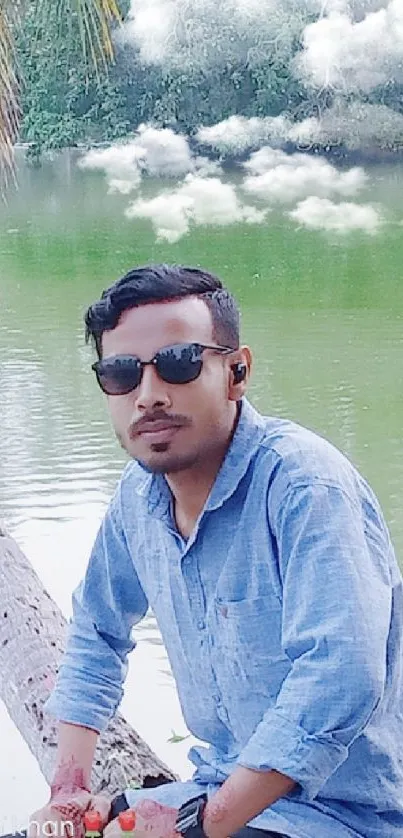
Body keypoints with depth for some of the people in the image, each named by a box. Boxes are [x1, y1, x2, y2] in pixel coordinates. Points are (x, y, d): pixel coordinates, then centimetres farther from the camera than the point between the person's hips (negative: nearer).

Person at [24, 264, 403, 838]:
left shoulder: (303, 482, -23)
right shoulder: (138, 494, 2)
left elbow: (338, 683, -33)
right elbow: (96, 633, 18)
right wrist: (70, 787, 8)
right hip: (218, 791, 7)